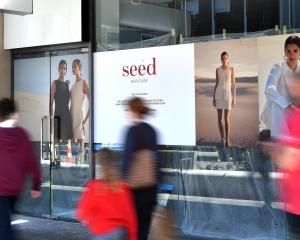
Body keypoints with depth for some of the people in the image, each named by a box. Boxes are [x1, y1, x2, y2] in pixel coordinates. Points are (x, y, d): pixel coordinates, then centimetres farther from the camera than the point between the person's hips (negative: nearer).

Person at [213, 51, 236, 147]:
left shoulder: (232, 69, 0)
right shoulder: (218, 70, 6)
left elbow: (233, 84, 0)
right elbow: (216, 84, 8)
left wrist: (234, 98, -4)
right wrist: (214, 98, 4)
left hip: (228, 95, -2)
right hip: (219, 95, 2)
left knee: (226, 119, -7)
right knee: (219, 118, 2)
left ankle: (227, 140, 2)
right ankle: (222, 138, 18)